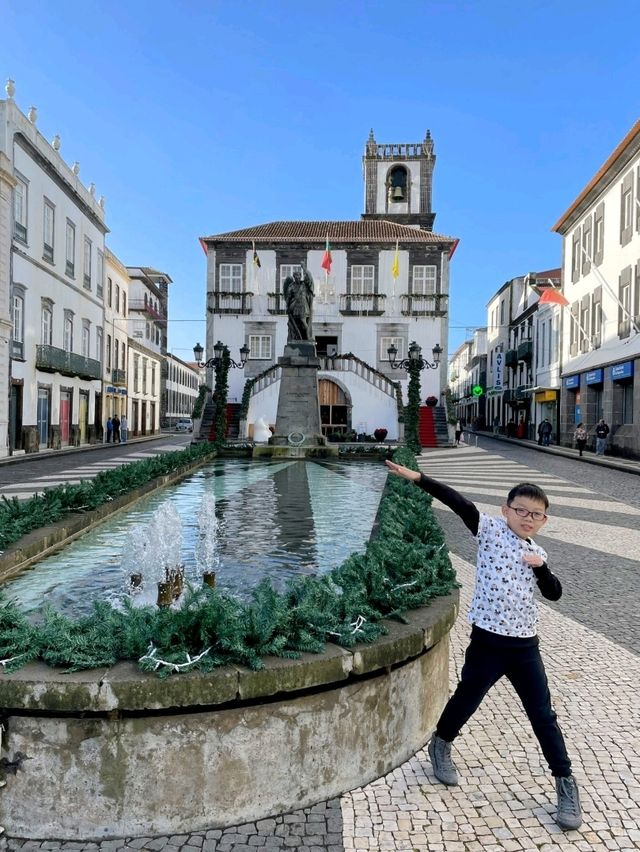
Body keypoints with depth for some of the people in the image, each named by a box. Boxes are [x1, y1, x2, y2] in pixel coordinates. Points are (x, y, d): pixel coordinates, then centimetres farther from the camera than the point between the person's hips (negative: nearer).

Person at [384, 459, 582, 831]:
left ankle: (566, 782, 27)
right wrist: (418, 478, -30)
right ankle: (440, 746, 41)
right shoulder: (492, 530, -7)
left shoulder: (537, 553, 8)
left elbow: (554, 593, 8)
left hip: (525, 646, 4)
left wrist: (541, 567, -10)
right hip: (488, 641, -3)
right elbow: (460, 503, -20)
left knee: (543, 715, 10)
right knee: (465, 700, 14)